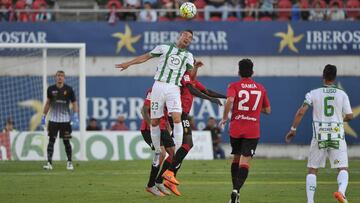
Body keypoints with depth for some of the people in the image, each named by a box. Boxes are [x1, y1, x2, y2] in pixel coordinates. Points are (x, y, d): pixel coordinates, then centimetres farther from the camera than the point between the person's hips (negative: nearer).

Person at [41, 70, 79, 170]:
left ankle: (69, 162, 14)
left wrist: (76, 117, -7)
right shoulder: (51, 89, 3)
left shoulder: (68, 89, -2)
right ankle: (49, 162, -5)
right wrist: (43, 116, 11)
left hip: (65, 120, -1)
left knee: (66, 141, 1)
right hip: (53, 119, 1)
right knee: (51, 140, -4)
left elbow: (74, 103, 3)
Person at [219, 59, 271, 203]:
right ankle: (236, 190, -27)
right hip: (253, 131, 0)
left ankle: (235, 189, 22)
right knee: (245, 162, -7)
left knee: (236, 158, 20)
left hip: (235, 129, 0)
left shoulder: (234, 86, 1)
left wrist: (224, 118, -10)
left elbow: (230, 100, -20)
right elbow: (268, 110, 15)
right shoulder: (260, 88, 9)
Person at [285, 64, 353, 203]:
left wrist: (293, 129, 0)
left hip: (319, 136, 0)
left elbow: (301, 112, -8)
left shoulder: (313, 94, 0)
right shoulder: (342, 94, 1)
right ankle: (341, 191, -27)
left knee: (312, 169, 11)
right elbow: (349, 116, 2)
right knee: (343, 169, 2)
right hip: (337, 136, 0)